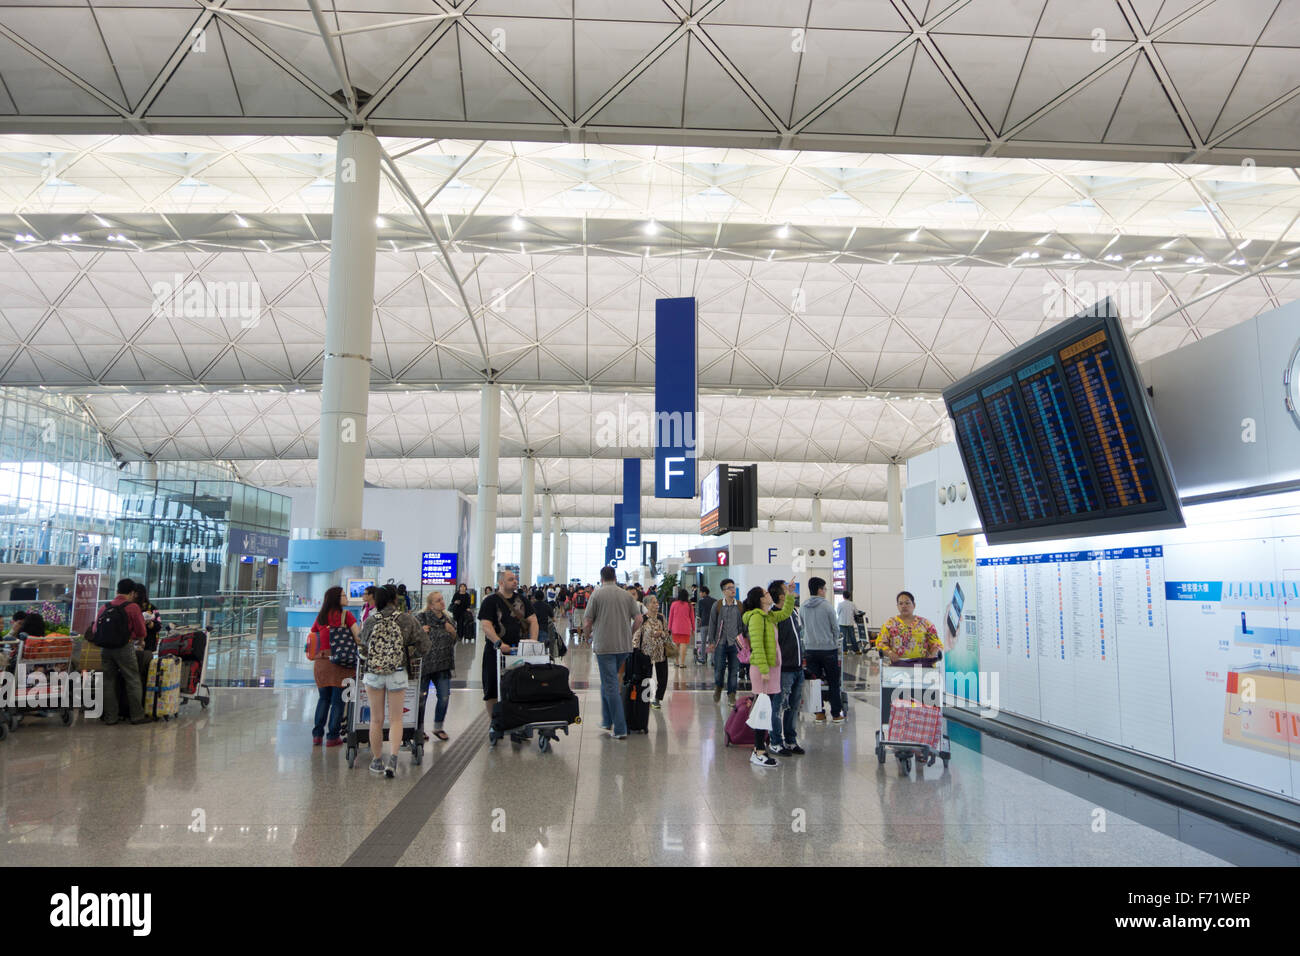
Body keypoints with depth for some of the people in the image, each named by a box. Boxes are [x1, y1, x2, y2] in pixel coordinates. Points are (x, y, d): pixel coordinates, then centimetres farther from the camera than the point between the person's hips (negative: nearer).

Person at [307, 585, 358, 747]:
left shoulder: (320, 617, 9)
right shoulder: (345, 615, -5)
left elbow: (311, 638, 16)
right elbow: (359, 637, -10)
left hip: (320, 662, 4)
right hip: (340, 662, -4)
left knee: (323, 698, 16)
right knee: (337, 700, 4)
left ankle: (317, 735, 14)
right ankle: (333, 736, 7)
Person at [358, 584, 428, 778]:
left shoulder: (370, 621, -5)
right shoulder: (406, 620, -8)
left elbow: (363, 647, 5)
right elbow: (423, 644, -4)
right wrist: (414, 655, 16)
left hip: (373, 674, 1)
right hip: (397, 675, -1)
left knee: (376, 720, 13)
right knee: (395, 719, 8)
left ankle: (377, 761, 24)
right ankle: (392, 759, -7)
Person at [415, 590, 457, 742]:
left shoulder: (447, 619, 10)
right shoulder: (421, 618, -7)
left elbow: (454, 641, 21)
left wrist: (452, 632, 1)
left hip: (443, 665, 5)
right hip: (425, 664, -5)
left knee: (444, 696, 2)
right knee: (421, 697, 4)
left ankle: (438, 727, 19)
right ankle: (419, 729, 21)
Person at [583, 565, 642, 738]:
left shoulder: (597, 595, -5)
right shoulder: (627, 596, 5)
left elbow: (587, 624, -4)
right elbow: (638, 620, 4)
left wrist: (589, 634, 16)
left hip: (604, 645, -4)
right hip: (625, 646, 4)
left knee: (611, 686, -1)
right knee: (608, 681, 22)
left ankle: (620, 729, -4)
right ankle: (607, 721, 27)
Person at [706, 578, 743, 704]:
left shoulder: (740, 606, 5)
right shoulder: (717, 606, 0)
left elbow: (744, 624, 10)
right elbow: (712, 624, 3)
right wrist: (711, 641, 0)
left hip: (735, 643, 1)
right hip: (721, 642, -1)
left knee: (734, 669, 3)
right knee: (719, 668, -1)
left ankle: (731, 694, 14)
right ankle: (718, 687, 25)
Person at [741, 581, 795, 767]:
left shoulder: (770, 616, 14)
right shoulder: (756, 617, -13)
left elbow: (786, 613, 32)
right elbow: (757, 646, -18)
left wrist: (790, 596, 18)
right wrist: (764, 670, -22)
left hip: (773, 667, 9)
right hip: (762, 668, -9)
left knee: (770, 709, 11)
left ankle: (759, 749, 19)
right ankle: (759, 753, -1)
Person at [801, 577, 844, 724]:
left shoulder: (803, 607, 2)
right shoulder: (827, 605, -11)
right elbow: (835, 628, -4)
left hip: (810, 648, 4)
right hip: (828, 648, -4)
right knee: (833, 682, 6)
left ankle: (819, 712, 14)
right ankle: (836, 714, 10)